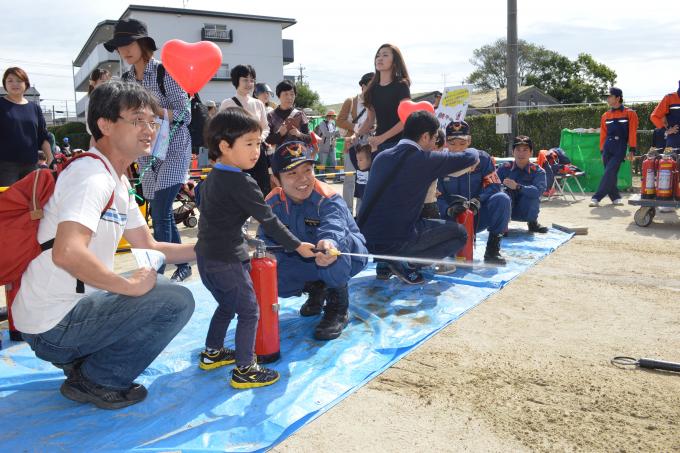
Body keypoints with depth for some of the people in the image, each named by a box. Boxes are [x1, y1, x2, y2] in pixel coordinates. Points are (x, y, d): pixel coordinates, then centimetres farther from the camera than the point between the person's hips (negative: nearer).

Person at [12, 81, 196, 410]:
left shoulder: (118, 183, 10)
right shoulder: (92, 176, -21)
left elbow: (149, 248, 13)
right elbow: (67, 253, -36)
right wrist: (131, 285, -25)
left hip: (74, 303, 10)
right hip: (53, 325, -10)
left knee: (162, 287, 21)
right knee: (177, 301, -16)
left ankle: (79, 361, 15)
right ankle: (95, 381, -1)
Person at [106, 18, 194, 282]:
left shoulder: (165, 73, -10)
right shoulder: (126, 79, 8)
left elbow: (184, 115, -14)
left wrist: (154, 109, -27)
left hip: (173, 148, -6)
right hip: (147, 152, 6)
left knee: (160, 214, -14)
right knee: (161, 214, 9)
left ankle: (157, 272, -8)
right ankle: (183, 266, 23)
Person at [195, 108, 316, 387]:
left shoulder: (212, 177, 11)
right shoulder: (241, 182, -18)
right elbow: (268, 220, -17)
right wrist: (297, 245, -9)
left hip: (207, 257, 10)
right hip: (227, 260, -10)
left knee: (227, 305, 25)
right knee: (249, 311, 1)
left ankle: (212, 353, 38)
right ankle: (245, 370, 5)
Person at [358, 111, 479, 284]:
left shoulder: (381, 157, 11)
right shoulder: (424, 159, -7)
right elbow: (471, 157, 1)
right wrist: (472, 153, 26)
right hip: (395, 242, -7)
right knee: (460, 233, 11)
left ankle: (384, 264, 16)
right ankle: (410, 264, -2)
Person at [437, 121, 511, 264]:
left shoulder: (482, 158, -4)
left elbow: (494, 186, -10)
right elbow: (437, 197, -10)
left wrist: (477, 201, -29)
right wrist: (449, 209, -32)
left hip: (478, 217, 0)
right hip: (452, 219, 1)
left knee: (502, 199, -29)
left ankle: (492, 248, -16)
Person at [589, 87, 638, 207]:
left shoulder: (630, 114, 3)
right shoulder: (605, 116, 13)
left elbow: (632, 133, 0)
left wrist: (632, 150, -6)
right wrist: (602, 151, 9)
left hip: (620, 148, -4)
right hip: (607, 147, 4)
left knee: (609, 173, -12)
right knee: (610, 174, 5)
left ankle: (597, 198, -15)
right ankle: (615, 197, 18)